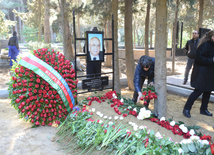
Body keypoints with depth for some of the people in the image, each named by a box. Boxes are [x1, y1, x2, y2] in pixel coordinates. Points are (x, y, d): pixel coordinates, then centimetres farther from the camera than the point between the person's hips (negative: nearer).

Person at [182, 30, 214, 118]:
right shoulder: (205, 45, -17)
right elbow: (199, 58, -25)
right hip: (202, 72, -10)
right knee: (198, 91, -7)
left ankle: (203, 109, 27)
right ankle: (186, 109, 3)